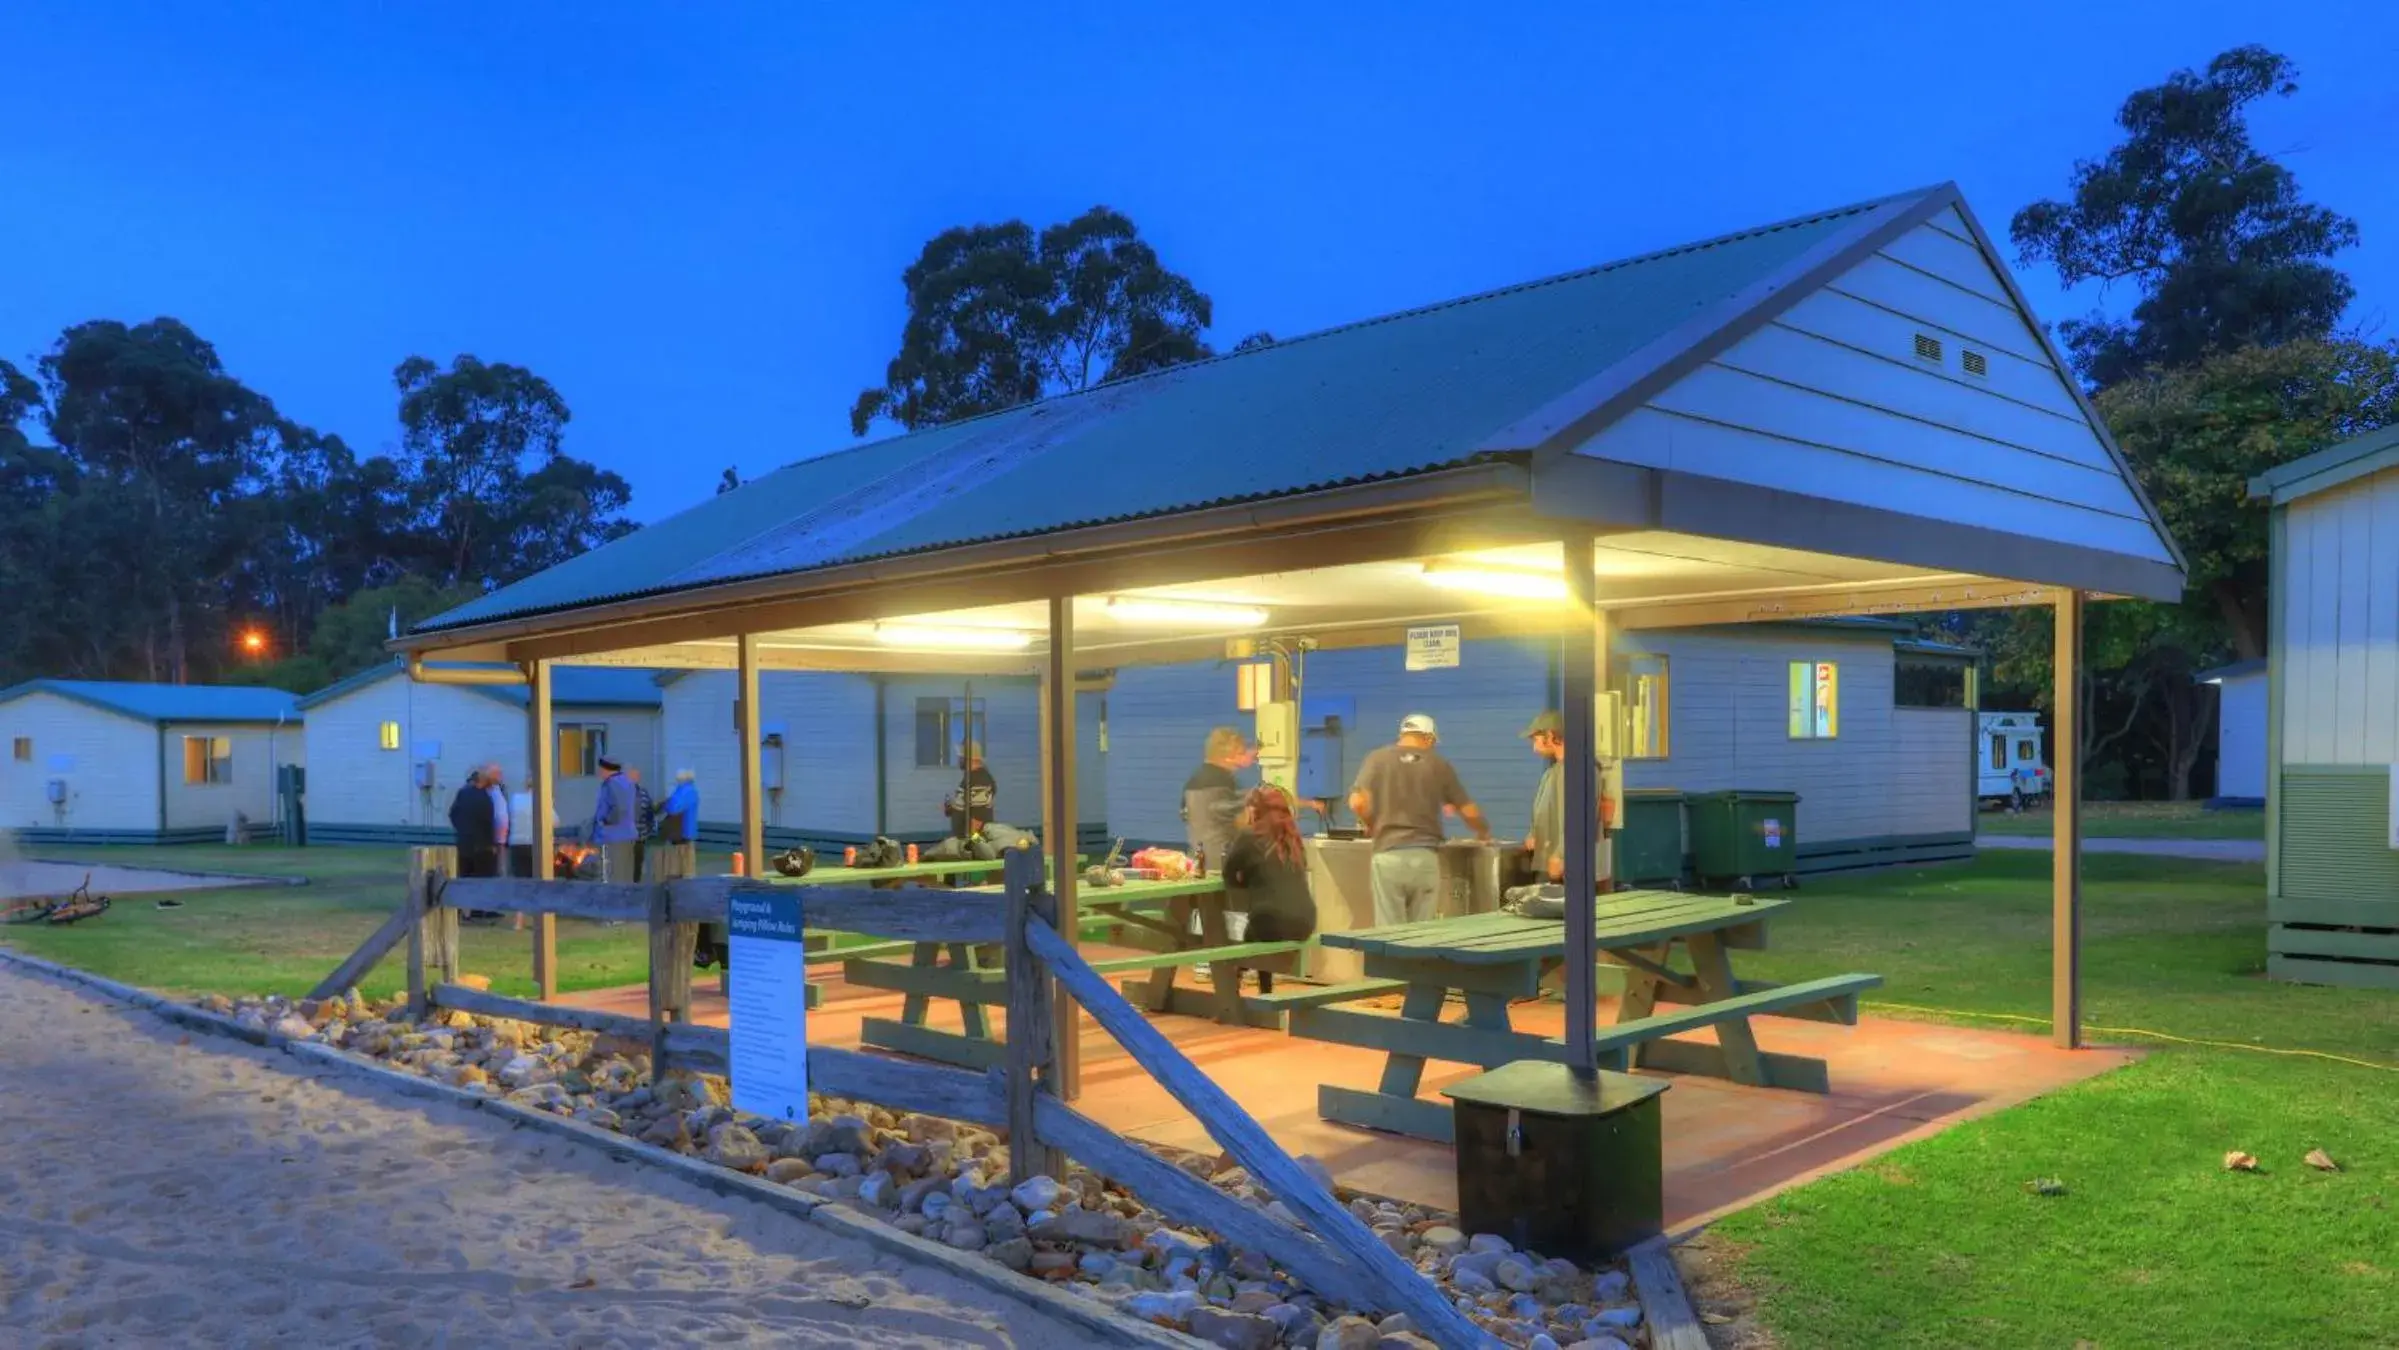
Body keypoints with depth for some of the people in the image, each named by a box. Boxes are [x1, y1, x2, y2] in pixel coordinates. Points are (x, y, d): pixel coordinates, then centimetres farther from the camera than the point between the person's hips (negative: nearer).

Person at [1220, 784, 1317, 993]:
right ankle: (1265, 992, 35)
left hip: (1273, 924, -6)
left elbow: (1230, 876, 8)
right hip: (1305, 923, 6)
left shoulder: (1248, 836, -2)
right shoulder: (1291, 837, 15)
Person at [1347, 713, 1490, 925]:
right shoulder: (1439, 765, 8)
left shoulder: (1377, 758, 4)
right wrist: (1484, 833, 31)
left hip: (1389, 855, -1)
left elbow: (1357, 803, -6)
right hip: (1425, 856, 1)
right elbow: (1469, 812, 10)